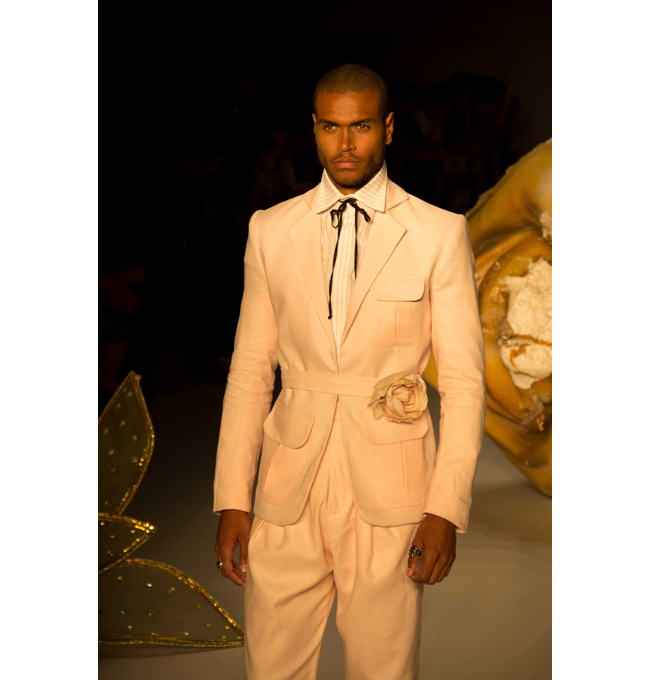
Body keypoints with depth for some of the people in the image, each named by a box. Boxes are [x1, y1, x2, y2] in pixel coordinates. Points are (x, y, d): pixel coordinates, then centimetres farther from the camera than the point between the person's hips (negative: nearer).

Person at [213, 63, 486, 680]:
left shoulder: (439, 234, 0)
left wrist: (447, 509, -8)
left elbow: (464, 380, -1)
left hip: (389, 492, -2)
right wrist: (231, 500, 2)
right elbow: (250, 370, 7)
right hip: (289, 489, 2)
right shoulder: (270, 230, 7)